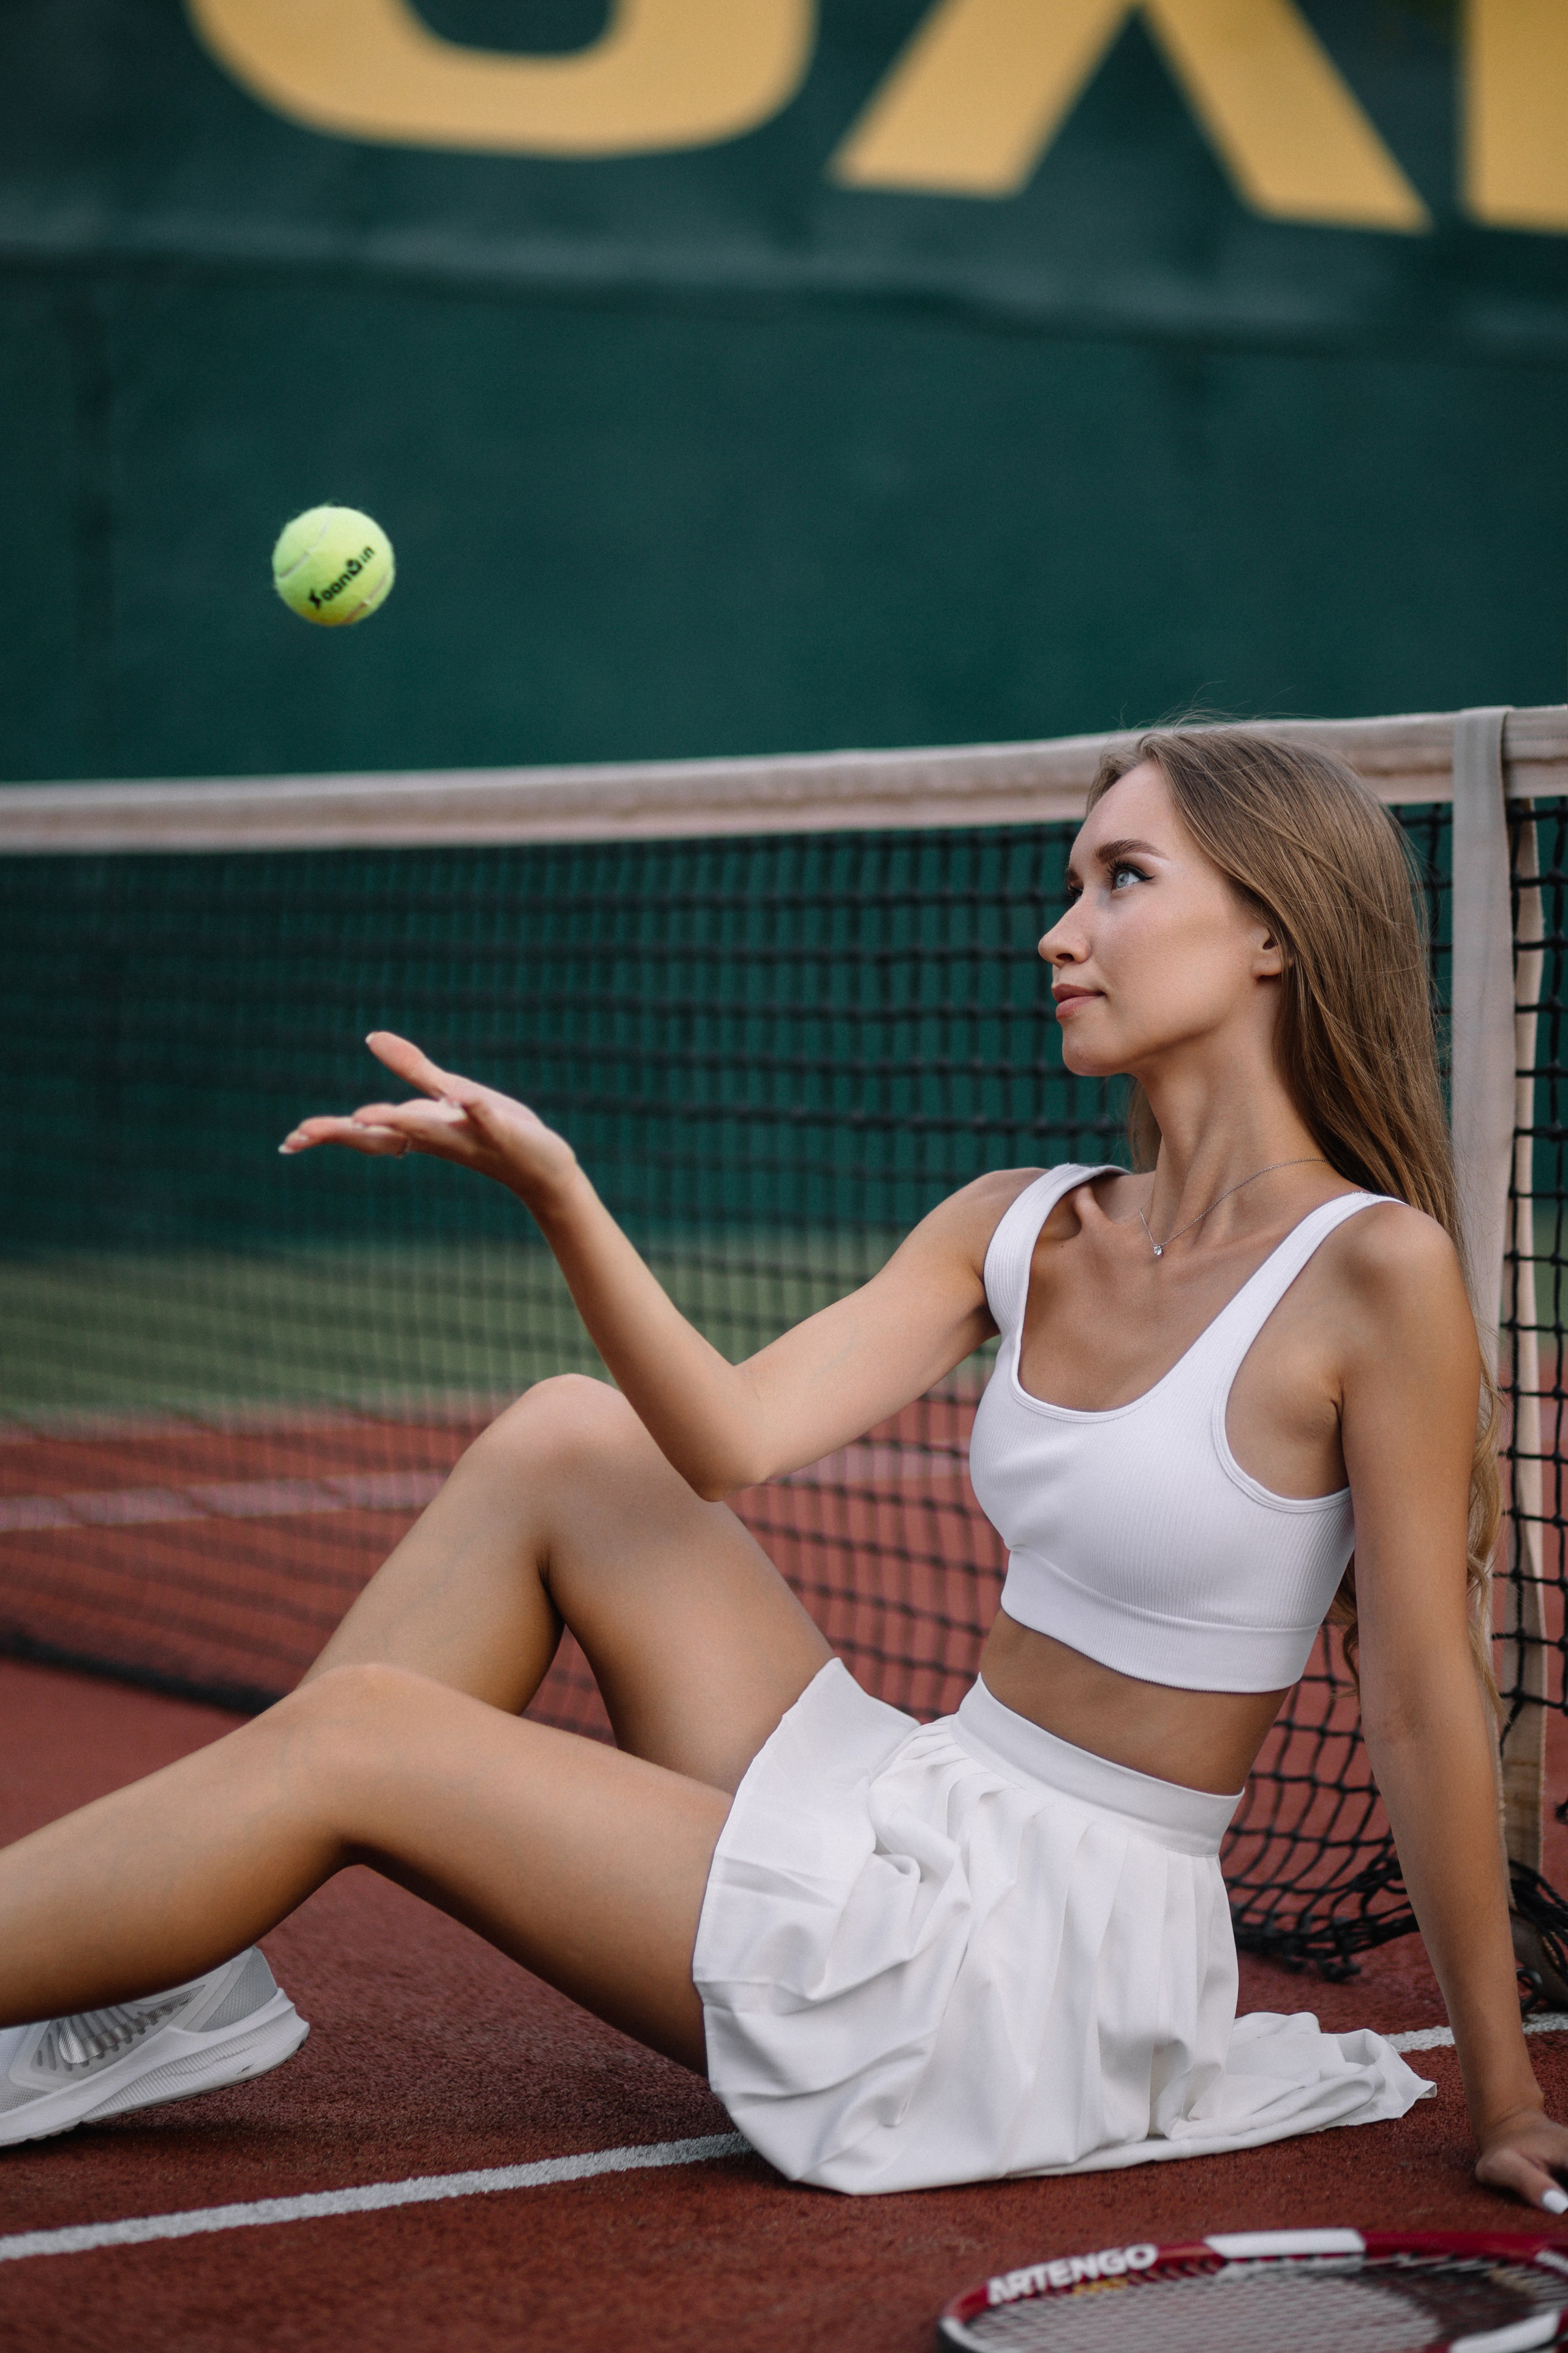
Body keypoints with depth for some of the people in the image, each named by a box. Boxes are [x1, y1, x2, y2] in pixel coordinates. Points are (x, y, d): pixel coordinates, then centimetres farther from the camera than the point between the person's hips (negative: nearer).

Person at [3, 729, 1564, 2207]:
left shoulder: (1372, 1266, -15)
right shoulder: (1021, 1228, 6)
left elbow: (1423, 1706, -13)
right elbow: (730, 1442, -5)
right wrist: (553, 1188, -19)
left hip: (1060, 1944, -7)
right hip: (912, 1817, 7)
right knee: (567, 1440, 3)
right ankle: (182, 1987, 7)